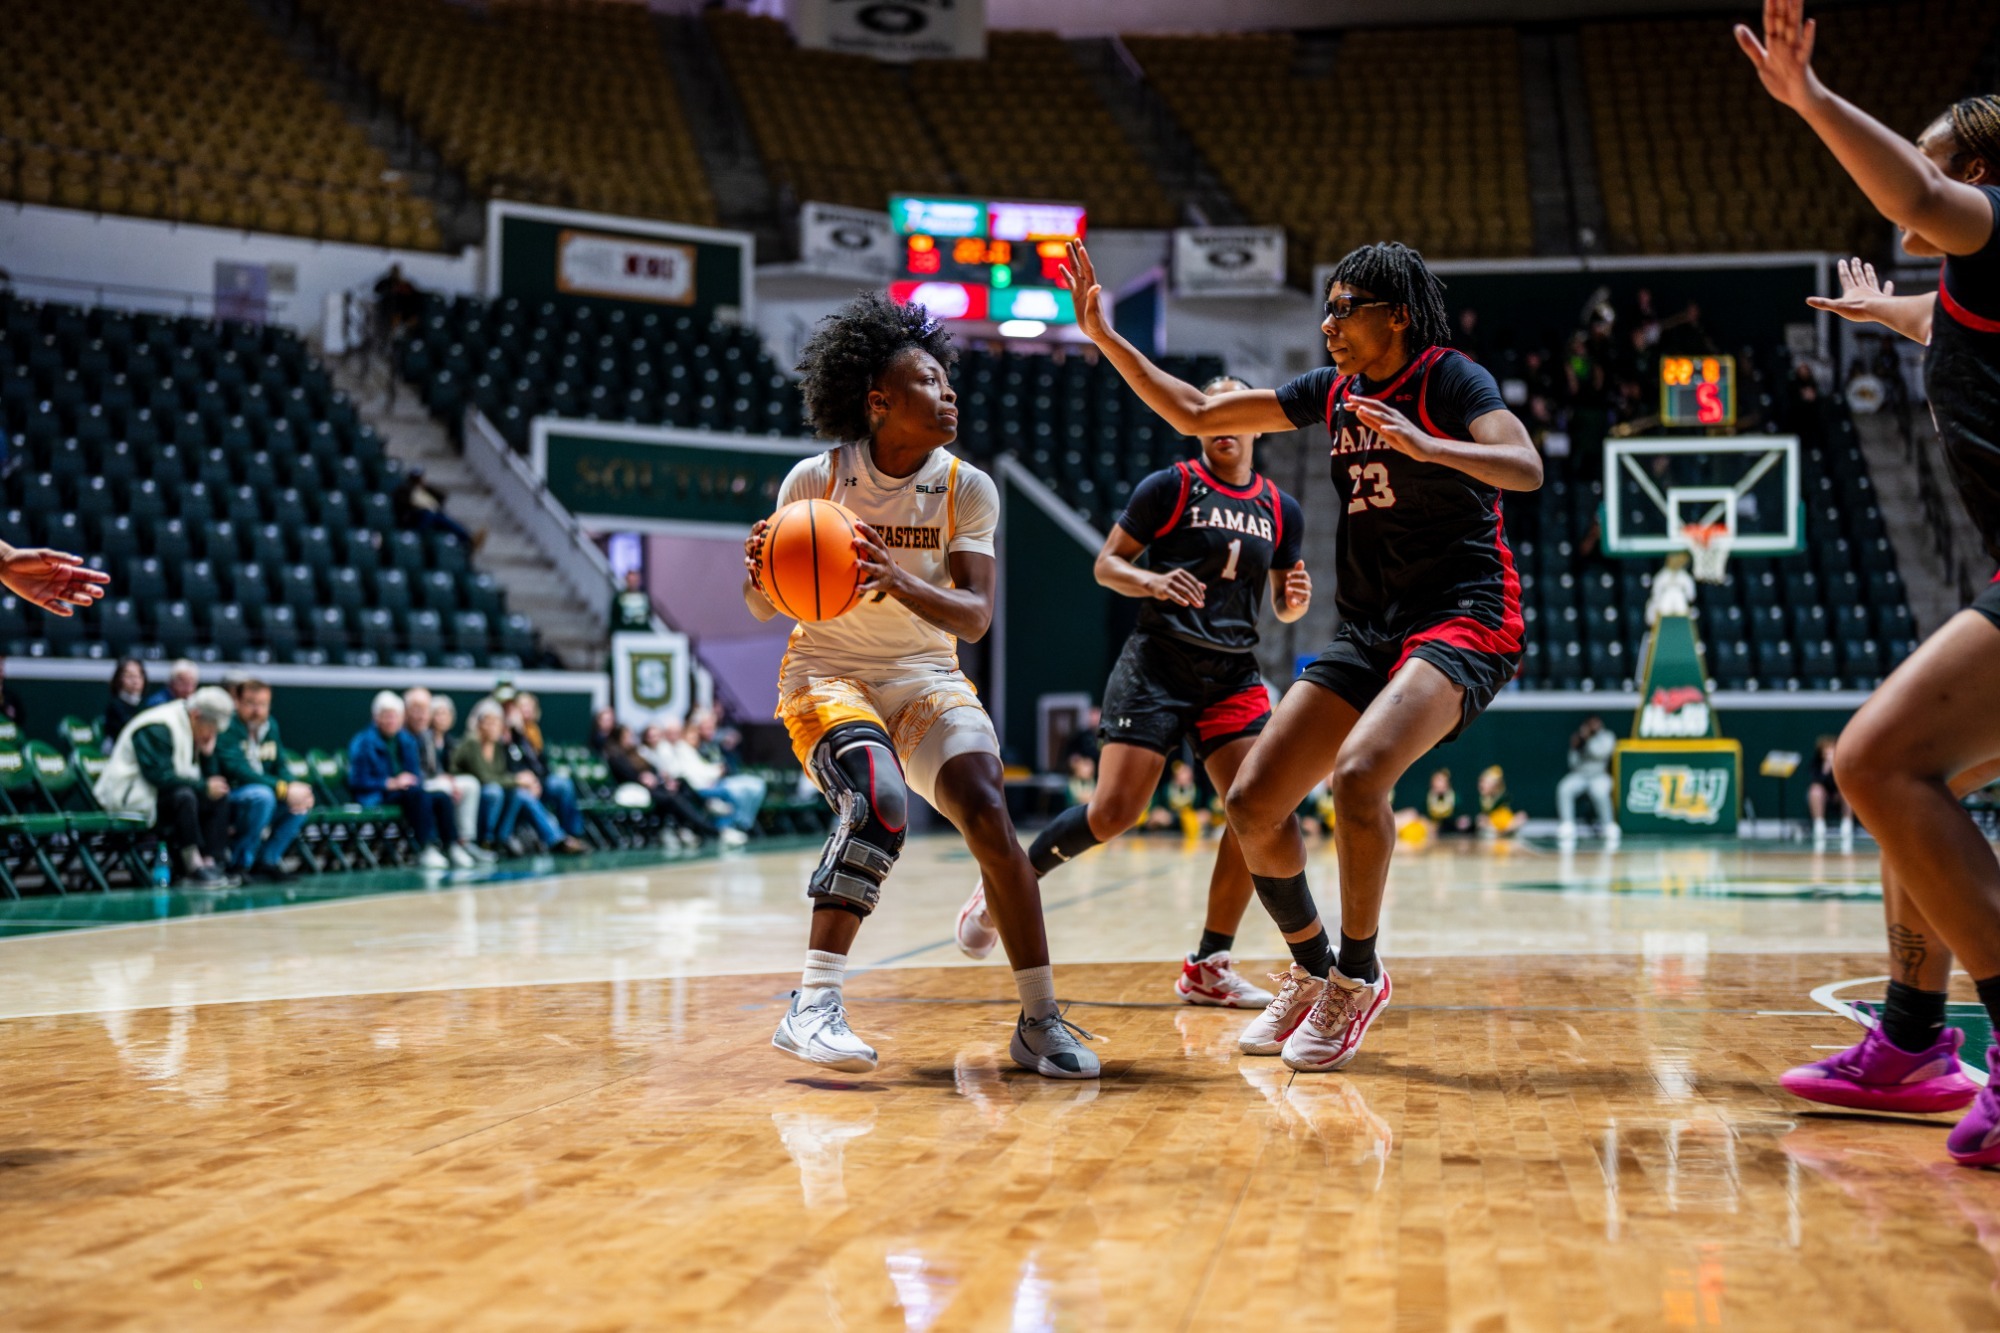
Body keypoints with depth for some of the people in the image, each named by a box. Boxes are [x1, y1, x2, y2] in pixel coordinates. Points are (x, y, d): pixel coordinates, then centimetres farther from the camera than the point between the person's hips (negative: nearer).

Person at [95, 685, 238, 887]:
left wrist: (207, 753, -9)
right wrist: (204, 787, -24)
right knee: (183, 796, -35)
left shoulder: (190, 729, 10)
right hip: (129, 797, -10)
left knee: (219, 797, -4)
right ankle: (193, 865, -29)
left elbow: (208, 777, 11)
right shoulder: (157, 729, -19)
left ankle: (209, 862, -13)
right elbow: (160, 776, -29)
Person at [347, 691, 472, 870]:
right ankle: (427, 849, -41)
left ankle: (452, 847, -26)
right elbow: (357, 782, -10)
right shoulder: (363, 742, -3)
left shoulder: (408, 740, 16)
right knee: (417, 794, -35)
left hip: (406, 793, 6)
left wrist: (412, 782, -6)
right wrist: (392, 783, -17)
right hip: (377, 798, -6)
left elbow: (417, 775, 18)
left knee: (442, 797, -22)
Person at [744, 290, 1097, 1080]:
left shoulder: (968, 489, -6)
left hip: (927, 678, 3)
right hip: (827, 674, -2)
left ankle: (1040, 1021, -8)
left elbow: (975, 616, -15)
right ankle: (814, 1007, -26)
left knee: (988, 816, -19)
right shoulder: (815, 480, -10)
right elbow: (764, 607, -5)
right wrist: (761, 569, -29)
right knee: (879, 804, -31)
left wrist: (902, 582, -34)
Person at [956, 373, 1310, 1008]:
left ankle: (1208, 966, -1)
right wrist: (1151, 582, -19)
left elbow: (1282, 604, 21)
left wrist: (1297, 600, -2)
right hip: (1159, 664, -4)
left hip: (1234, 675, 5)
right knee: (1114, 811, -14)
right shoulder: (1170, 486, 0)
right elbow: (1106, 564, 1)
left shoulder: (1281, 511, 13)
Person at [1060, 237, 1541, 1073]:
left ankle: (1358, 976, -12)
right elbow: (1196, 416, 15)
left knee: (1359, 773, -32)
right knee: (1251, 803, -2)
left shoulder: (1447, 378, -7)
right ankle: (1311, 972, 20)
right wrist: (1104, 336, 10)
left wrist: (1422, 445, -36)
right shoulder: (1334, 391, 12)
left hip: (1463, 620, -7)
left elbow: (1526, 468, -22)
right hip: (1368, 631, 7)